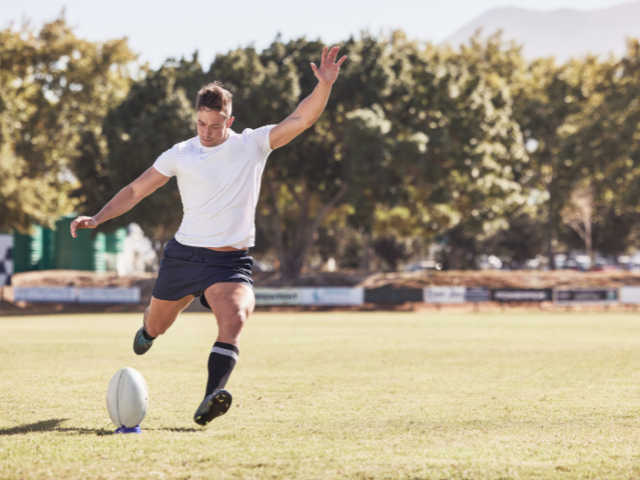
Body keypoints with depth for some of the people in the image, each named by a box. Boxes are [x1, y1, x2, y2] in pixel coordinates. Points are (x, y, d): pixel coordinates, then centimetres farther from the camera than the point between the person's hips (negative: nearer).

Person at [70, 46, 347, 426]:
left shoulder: (254, 145, 0)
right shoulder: (181, 155, 2)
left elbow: (301, 119, -8)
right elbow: (136, 191, 7)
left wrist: (325, 85, -24)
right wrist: (97, 218, -4)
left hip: (232, 261, -2)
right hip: (184, 254, 2)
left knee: (235, 317, -29)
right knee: (157, 327, 17)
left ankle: (210, 401, -41)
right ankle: (148, 331, 57)